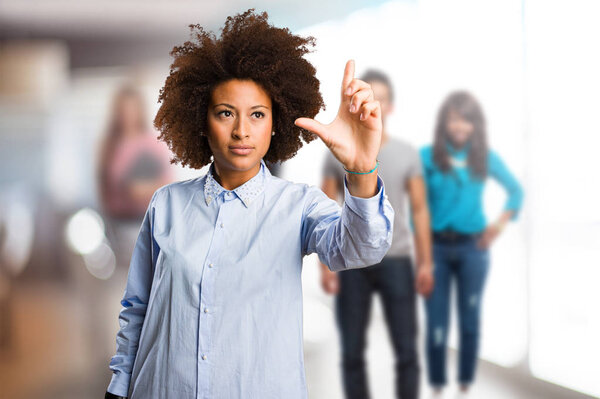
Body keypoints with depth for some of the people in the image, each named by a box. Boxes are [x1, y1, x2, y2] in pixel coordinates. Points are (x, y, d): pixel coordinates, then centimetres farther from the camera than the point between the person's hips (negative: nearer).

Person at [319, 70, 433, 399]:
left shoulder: (407, 154, 4)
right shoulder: (337, 154, 3)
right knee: (352, 351, 5)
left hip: (396, 261, 0)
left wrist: (425, 263, -1)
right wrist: (325, 264, -4)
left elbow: (419, 211, 4)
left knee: (406, 350, 0)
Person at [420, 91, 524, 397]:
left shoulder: (486, 158, 3)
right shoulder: (428, 157, -3)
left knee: (470, 320, 7)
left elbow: (516, 190, 15)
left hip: (472, 247, 2)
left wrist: (501, 222, 1)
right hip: (436, 246, -2)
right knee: (436, 323, -1)